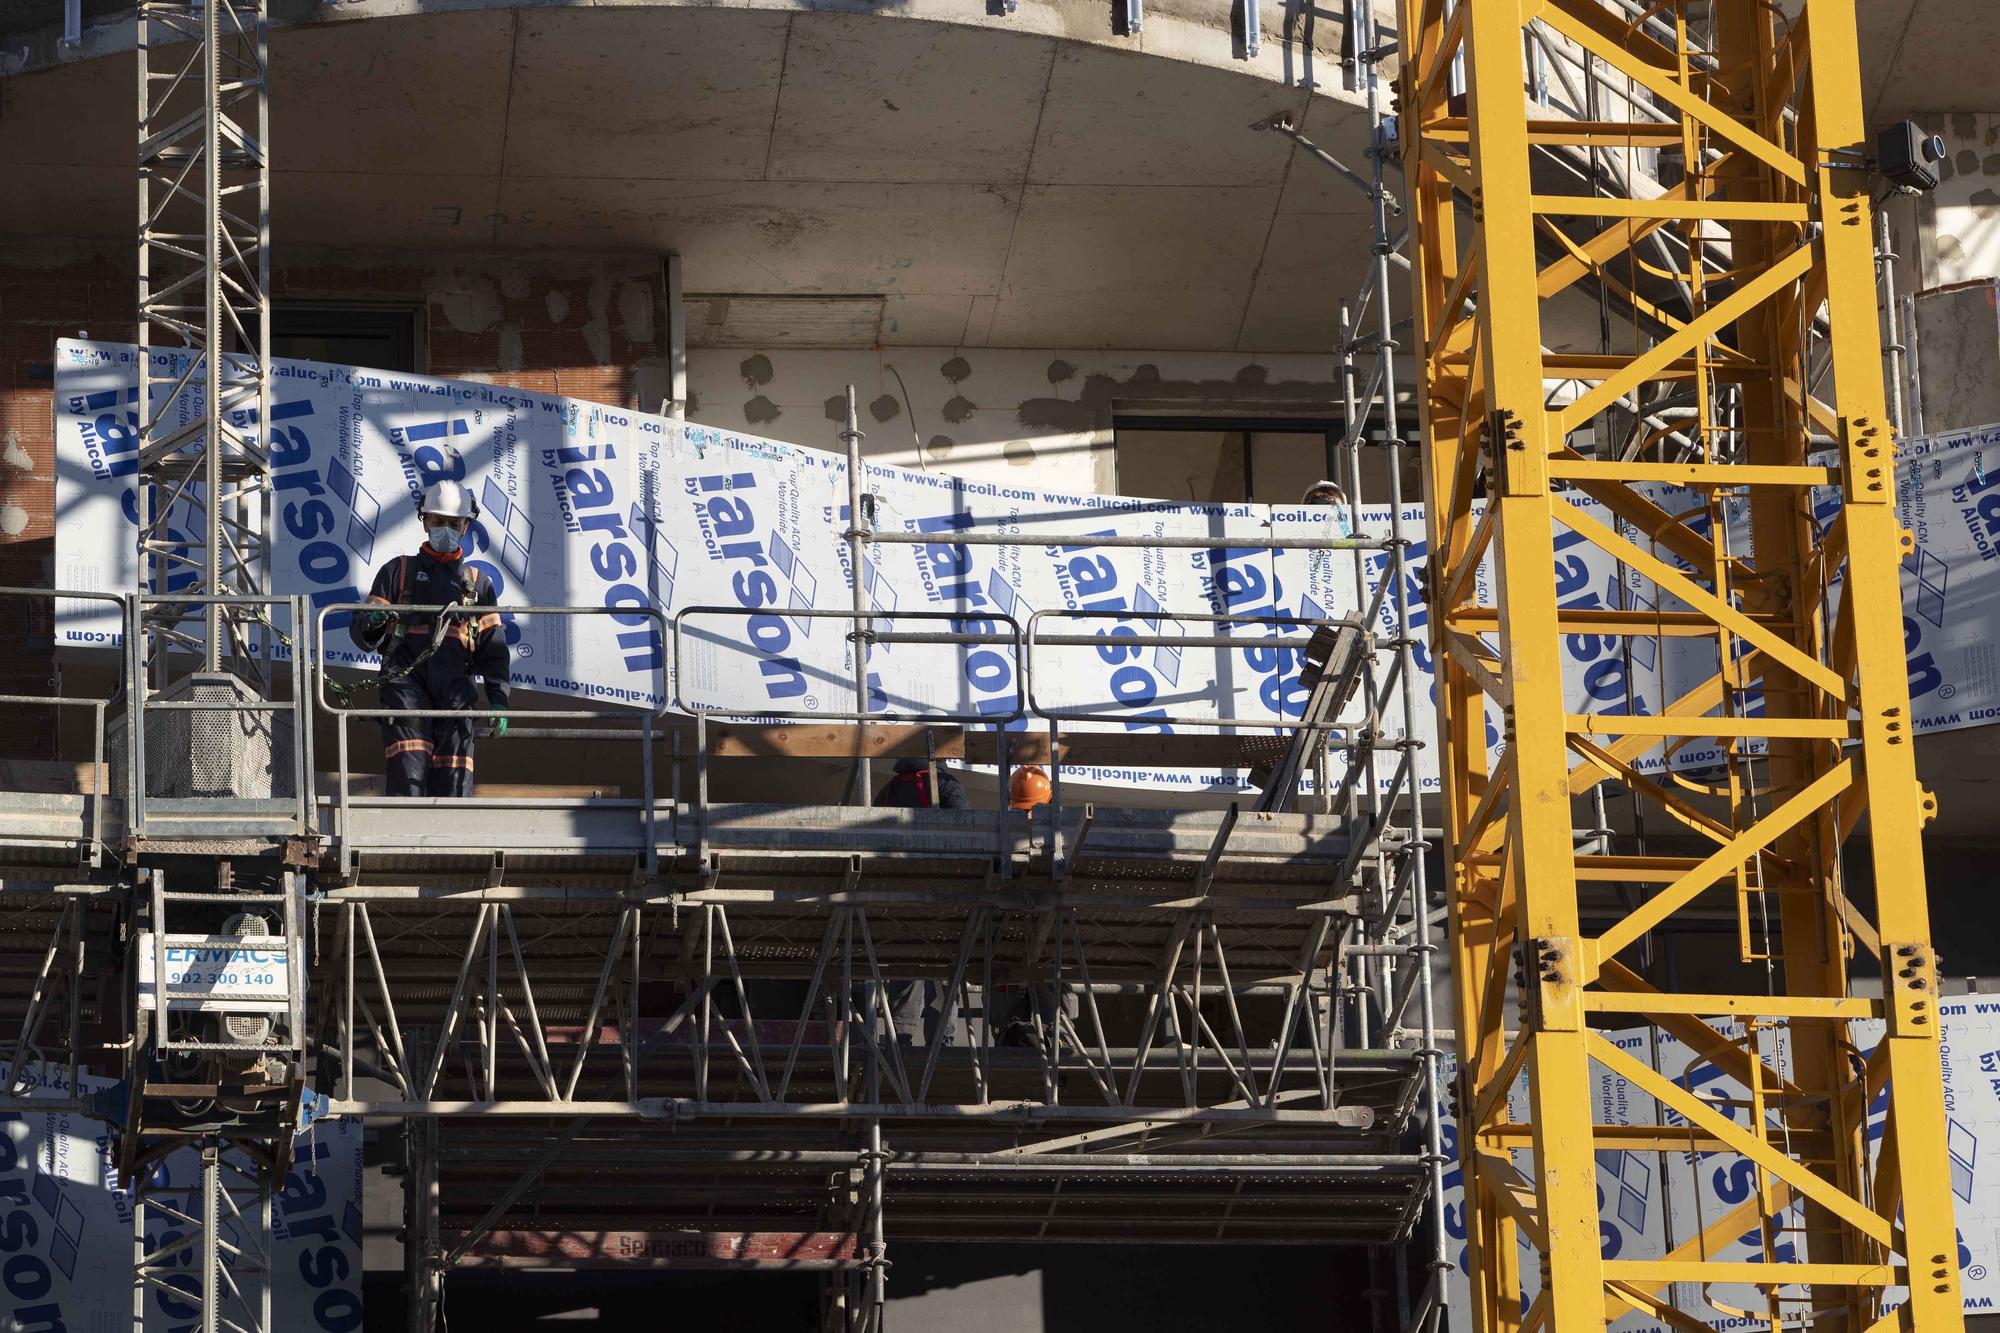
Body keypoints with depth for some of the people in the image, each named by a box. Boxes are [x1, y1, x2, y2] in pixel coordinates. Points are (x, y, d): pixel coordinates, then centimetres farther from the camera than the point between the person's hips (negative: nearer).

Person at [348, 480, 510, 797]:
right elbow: (361, 634, 13)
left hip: (454, 691, 2)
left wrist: (499, 700, 4)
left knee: (455, 783, -8)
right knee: (407, 773, -21)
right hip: (405, 680, -2)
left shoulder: (478, 583, 24)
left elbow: (493, 648, 18)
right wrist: (371, 625, -12)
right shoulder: (398, 571, 19)